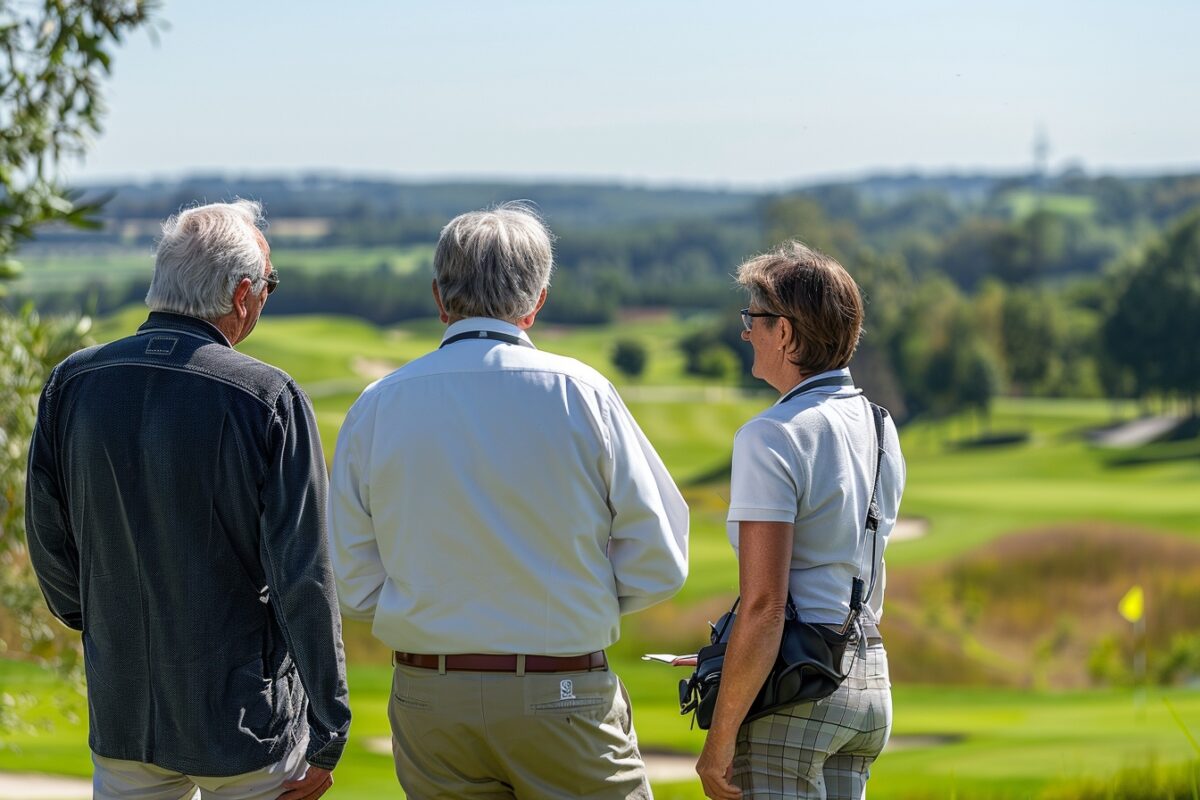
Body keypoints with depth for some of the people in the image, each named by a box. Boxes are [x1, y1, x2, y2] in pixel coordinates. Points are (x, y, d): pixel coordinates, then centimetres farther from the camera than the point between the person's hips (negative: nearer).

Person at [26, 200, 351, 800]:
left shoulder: (72, 384, -3)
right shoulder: (269, 400, -15)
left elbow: (49, 548, 5)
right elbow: (303, 577, -15)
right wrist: (327, 736, -7)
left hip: (120, 721, 4)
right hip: (247, 724, -4)